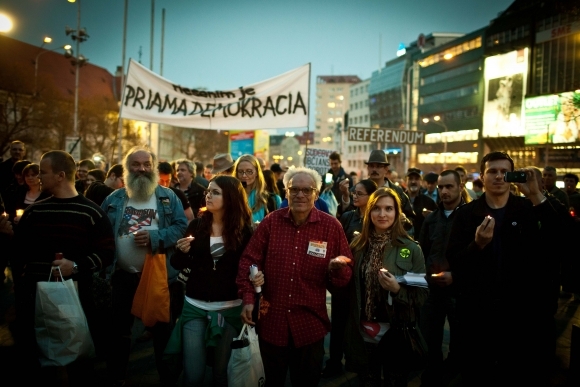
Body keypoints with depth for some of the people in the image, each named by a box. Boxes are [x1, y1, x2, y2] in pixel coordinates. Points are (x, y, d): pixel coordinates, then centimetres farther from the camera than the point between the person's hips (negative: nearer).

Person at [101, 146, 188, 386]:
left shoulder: (168, 197, 0)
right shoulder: (113, 200, 5)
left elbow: (182, 226, -8)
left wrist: (154, 237, -20)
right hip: (123, 275, 2)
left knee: (162, 329, 13)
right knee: (119, 329, 17)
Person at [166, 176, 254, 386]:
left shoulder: (244, 230, -6)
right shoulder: (197, 225, -1)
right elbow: (178, 264, 1)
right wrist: (182, 251, -19)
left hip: (229, 308, -1)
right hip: (195, 306, 1)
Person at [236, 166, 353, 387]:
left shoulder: (331, 226, -4)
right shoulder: (270, 222, -2)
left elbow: (345, 277, 0)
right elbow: (249, 260, -1)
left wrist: (337, 269, -23)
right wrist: (248, 298, -12)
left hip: (310, 324, -1)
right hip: (271, 321, 1)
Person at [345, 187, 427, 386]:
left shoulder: (411, 248, -8)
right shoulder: (357, 245, 0)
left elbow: (423, 294, -6)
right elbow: (348, 286, 5)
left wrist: (398, 289, -23)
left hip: (396, 334, -2)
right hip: (363, 334, 2)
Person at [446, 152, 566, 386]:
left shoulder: (529, 210, 0)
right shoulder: (466, 214, 0)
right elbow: (453, 261, -7)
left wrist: (537, 196, -24)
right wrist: (477, 245, -26)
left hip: (520, 309, 0)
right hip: (477, 311, 0)